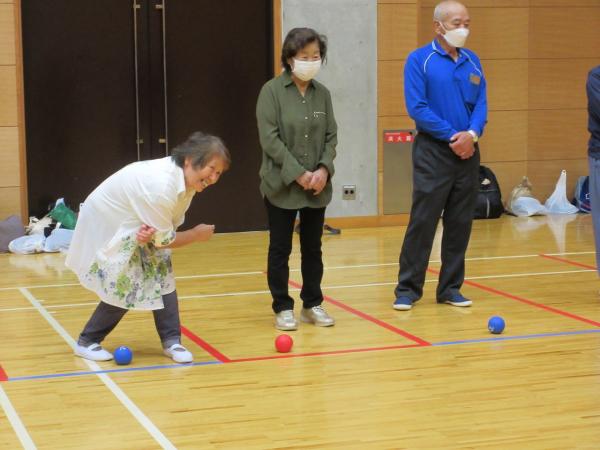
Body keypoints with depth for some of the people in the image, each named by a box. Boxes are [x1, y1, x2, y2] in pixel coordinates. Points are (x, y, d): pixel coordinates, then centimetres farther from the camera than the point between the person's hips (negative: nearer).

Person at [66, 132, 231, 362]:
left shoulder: (186, 179, -11)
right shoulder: (161, 185, -38)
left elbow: (168, 226, -5)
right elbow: (164, 240, -26)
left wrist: (151, 232, -27)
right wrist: (196, 235, -12)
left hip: (137, 227, 8)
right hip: (105, 226, -8)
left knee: (163, 276, -1)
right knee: (124, 288, -9)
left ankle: (171, 341, 7)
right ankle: (87, 342, 9)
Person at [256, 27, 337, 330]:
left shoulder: (322, 93, 6)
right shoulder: (272, 91, -6)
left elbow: (331, 136, 7)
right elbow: (269, 138, -12)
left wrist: (324, 169, -11)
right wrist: (298, 173, -16)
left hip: (317, 187, 4)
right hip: (282, 185, -4)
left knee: (313, 248, 12)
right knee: (280, 249, 5)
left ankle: (312, 305, 23)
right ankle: (282, 308, 15)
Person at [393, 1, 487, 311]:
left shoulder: (473, 61, 10)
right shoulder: (419, 60, -5)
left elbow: (481, 104, 6)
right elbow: (416, 108, -12)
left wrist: (471, 135, -14)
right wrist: (452, 136, -15)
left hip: (467, 152, 5)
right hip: (433, 152, -5)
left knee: (460, 223, 7)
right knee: (423, 221, -4)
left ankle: (451, 287, 16)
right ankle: (408, 288, 4)